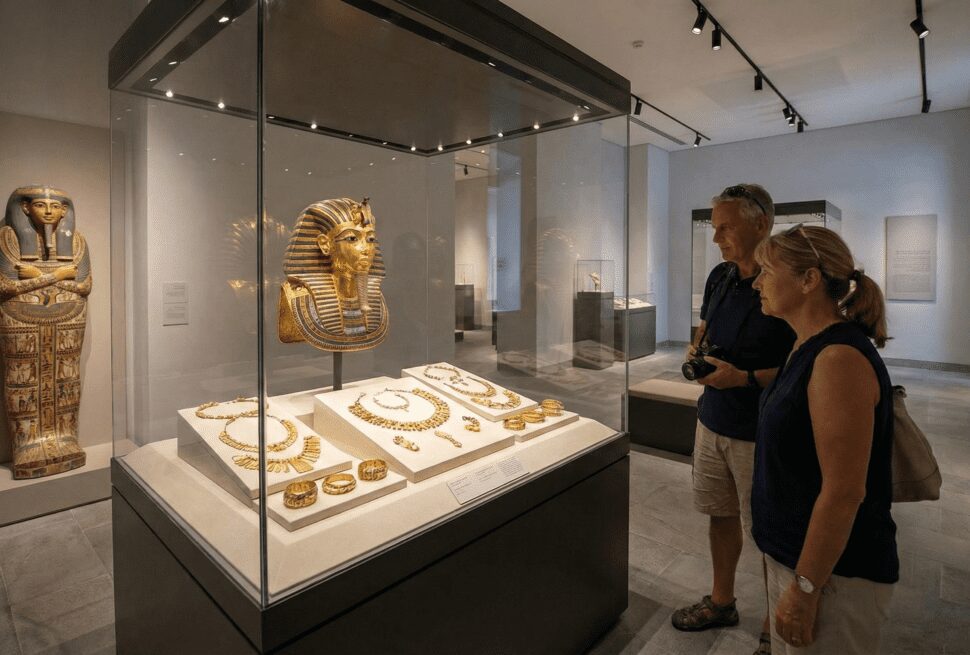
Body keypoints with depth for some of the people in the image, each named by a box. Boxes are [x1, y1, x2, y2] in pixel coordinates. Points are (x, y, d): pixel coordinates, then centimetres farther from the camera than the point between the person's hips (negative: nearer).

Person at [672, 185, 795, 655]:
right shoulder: (719, 276, 4)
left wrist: (744, 378, -24)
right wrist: (696, 350, -2)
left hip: (761, 432, -6)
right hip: (713, 420, 7)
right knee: (721, 516, 21)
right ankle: (721, 602, 43)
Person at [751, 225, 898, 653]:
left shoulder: (839, 358, -24)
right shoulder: (808, 348, 6)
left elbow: (844, 491, -25)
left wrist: (805, 587, -20)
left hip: (832, 570, -8)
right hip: (792, 554, 9)